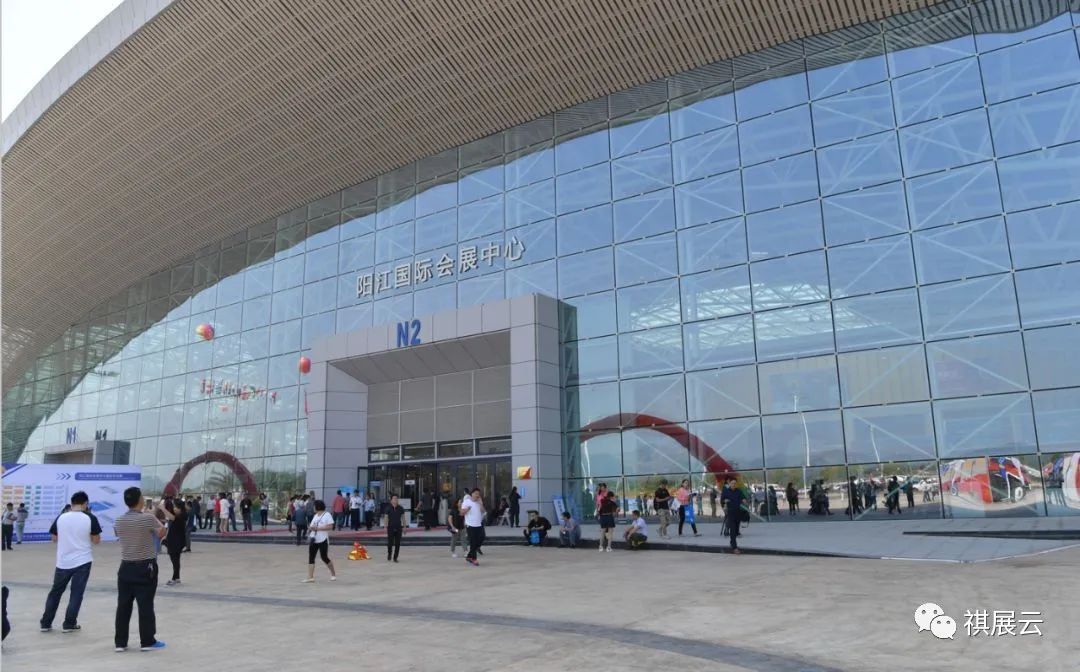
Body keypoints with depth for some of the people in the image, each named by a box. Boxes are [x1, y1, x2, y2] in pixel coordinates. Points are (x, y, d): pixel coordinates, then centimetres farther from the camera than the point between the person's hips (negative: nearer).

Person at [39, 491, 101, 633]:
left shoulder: (61, 518, -2)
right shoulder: (90, 518, -10)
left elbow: (54, 539, 9)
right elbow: (96, 540, -6)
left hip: (62, 562, 3)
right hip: (83, 561, -3)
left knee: (55, 592, 17)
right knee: (76, 593, 6)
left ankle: (45, 623, 22)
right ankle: (69, 624, 8)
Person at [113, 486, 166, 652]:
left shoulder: (119, 521, 0)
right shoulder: (148, 518, -15)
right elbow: (161, 534, -1)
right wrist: (157, 520, 16)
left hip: (126, 567, 5)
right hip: (145, 567, -5)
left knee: (123, 605, 10)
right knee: (145, 605, 2)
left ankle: (120, 642, 14)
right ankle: (147, 641, 9)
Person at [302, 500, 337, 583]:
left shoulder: (327, 515, -9)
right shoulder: (315, 516, 14)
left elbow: (330, 526, -18)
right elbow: (312, 526, 18)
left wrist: (318, 528, -21)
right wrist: (310, 527, -6)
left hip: (323, 540, -7)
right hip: (313, 540, 7)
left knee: (324, 558, 1)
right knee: (311, 558, -2)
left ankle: (333, 574, 22)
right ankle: (310, 577, -3)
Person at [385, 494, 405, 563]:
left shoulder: (401, 508, 0)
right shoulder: (388, 509, -3)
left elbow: (403, 518, 6)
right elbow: (386, 518, 0)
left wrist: (404, 527, 4)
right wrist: (386, 527, -4)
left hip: (398, 528, 1)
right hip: (391, 528, -1)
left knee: (397, 544, 2)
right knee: (390, 543, -1)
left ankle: (395, 557, 13)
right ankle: (389, 555, 26)